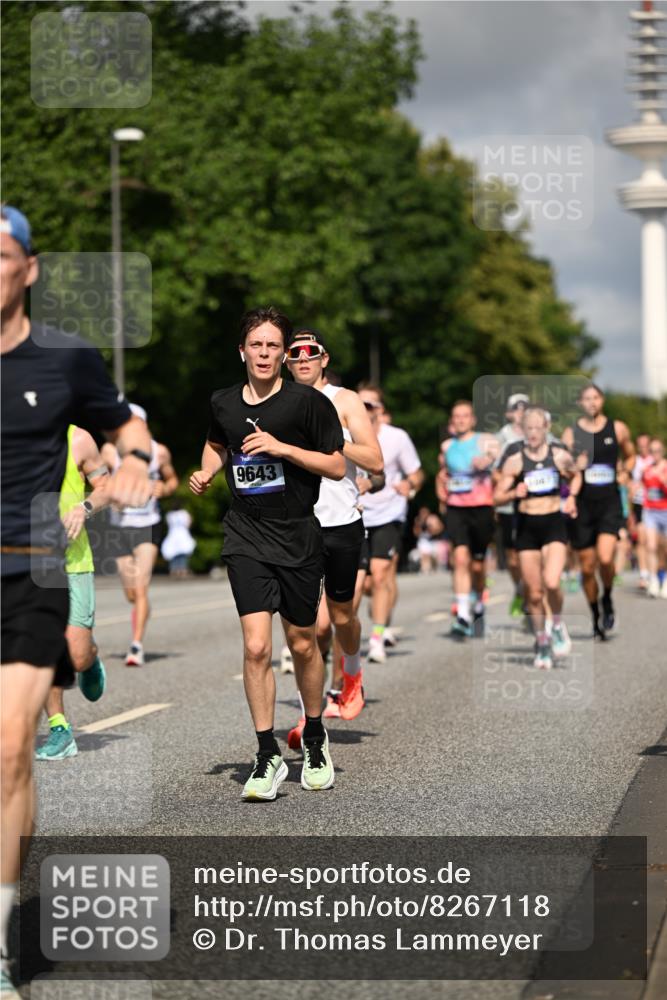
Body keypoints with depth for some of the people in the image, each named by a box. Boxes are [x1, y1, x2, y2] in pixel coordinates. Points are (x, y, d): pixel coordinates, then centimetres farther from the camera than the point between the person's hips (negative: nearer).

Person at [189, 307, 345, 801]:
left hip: (298, 538, -2)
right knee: (256, 647, -11)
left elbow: (337, 466, -8)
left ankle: (315, 741, 34)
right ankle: (268, 757, -2)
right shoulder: (223, 403, 4)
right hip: (246, 539, 2)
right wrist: (206, 473, 5)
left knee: (302, 644, 11)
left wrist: (282, 447, -18)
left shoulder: (308, 402, -8)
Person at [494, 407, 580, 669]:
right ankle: (542, 643, 21)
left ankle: (558, 625, 7)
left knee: (551, 583, -21)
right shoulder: (514, 461, -2)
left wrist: (571, 497, 4)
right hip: (526, 527, 1)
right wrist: (514, 494, -19)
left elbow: (575, 476, 21)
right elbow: (497, 496, 0)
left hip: (554, 524, -1)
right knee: (534, 592, 3)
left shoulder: (560, 456, 0)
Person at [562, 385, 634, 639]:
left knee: (605, 558, -21)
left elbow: (630, 456, 20)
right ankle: (595, 617, 23)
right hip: (583, 504, 1)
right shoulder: (571, 433, 2)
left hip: (610, 503, -1)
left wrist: (625, 472, 0)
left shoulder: (618, 429, 3)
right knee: (587, 566, 5)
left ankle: (607, 599, 8)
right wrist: (575, 467, -17)